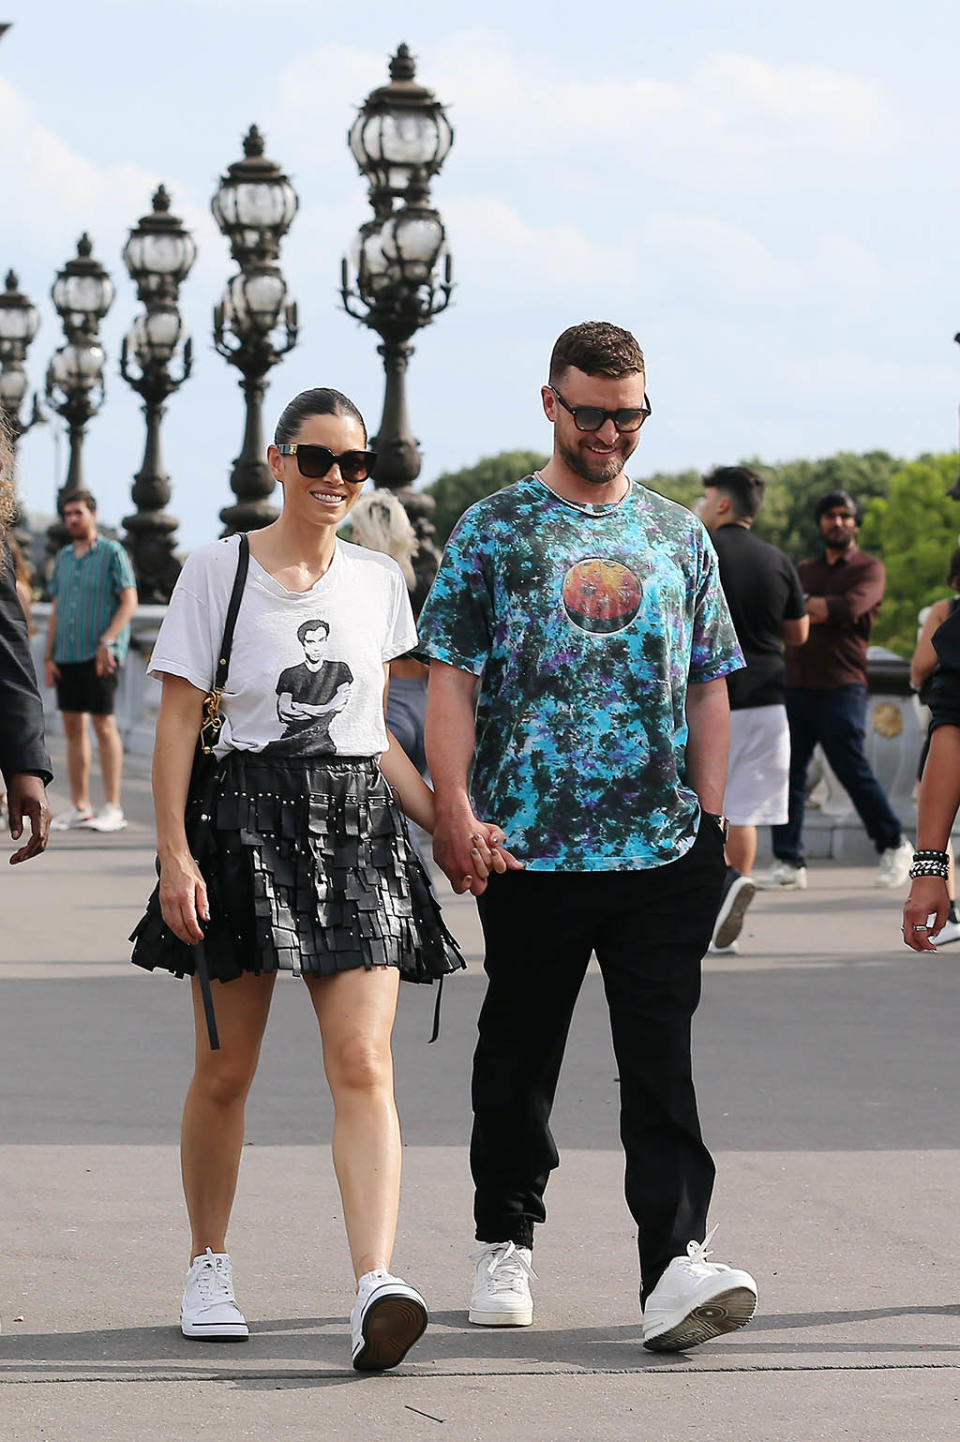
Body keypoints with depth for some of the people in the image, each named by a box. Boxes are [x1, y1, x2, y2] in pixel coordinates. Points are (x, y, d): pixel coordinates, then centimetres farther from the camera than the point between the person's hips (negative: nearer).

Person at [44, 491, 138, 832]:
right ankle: (79, 807, 11)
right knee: (73, 727, 6)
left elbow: (129, 603, -8)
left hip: (100, 655, -6)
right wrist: (49, 657, 11)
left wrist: (106, 641, -19)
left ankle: (112, 808, -7)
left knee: (104, 724, -8)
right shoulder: (63, 558, 16)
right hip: (67, 656, 6)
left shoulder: (112, 553, -2)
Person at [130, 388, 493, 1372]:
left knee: (363, 1065, -12)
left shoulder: (378, 580, 12)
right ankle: (208, 1269, 25)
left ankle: (375, 1289, -24)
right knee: (225, 1070, 6)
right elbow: (178, 721, -3)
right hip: (248, 820, -2)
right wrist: (173, 853, -11)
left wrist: (446, 823, 8)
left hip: (358, 826, 2)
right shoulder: (218, 571, 0)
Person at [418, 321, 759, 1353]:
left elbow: (709, 686, 15)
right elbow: (452, 679, -1)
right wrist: (454, 809, -12)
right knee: (518, 1053, 10)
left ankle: (674, 1265, -15)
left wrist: (711, 816, 7)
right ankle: (505, 1243, 25)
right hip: (529, 844, -1)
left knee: (660, 1056, -8)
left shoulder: (679, 536, 12)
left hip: (662, 848, 1)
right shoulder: (492, 531, 3)